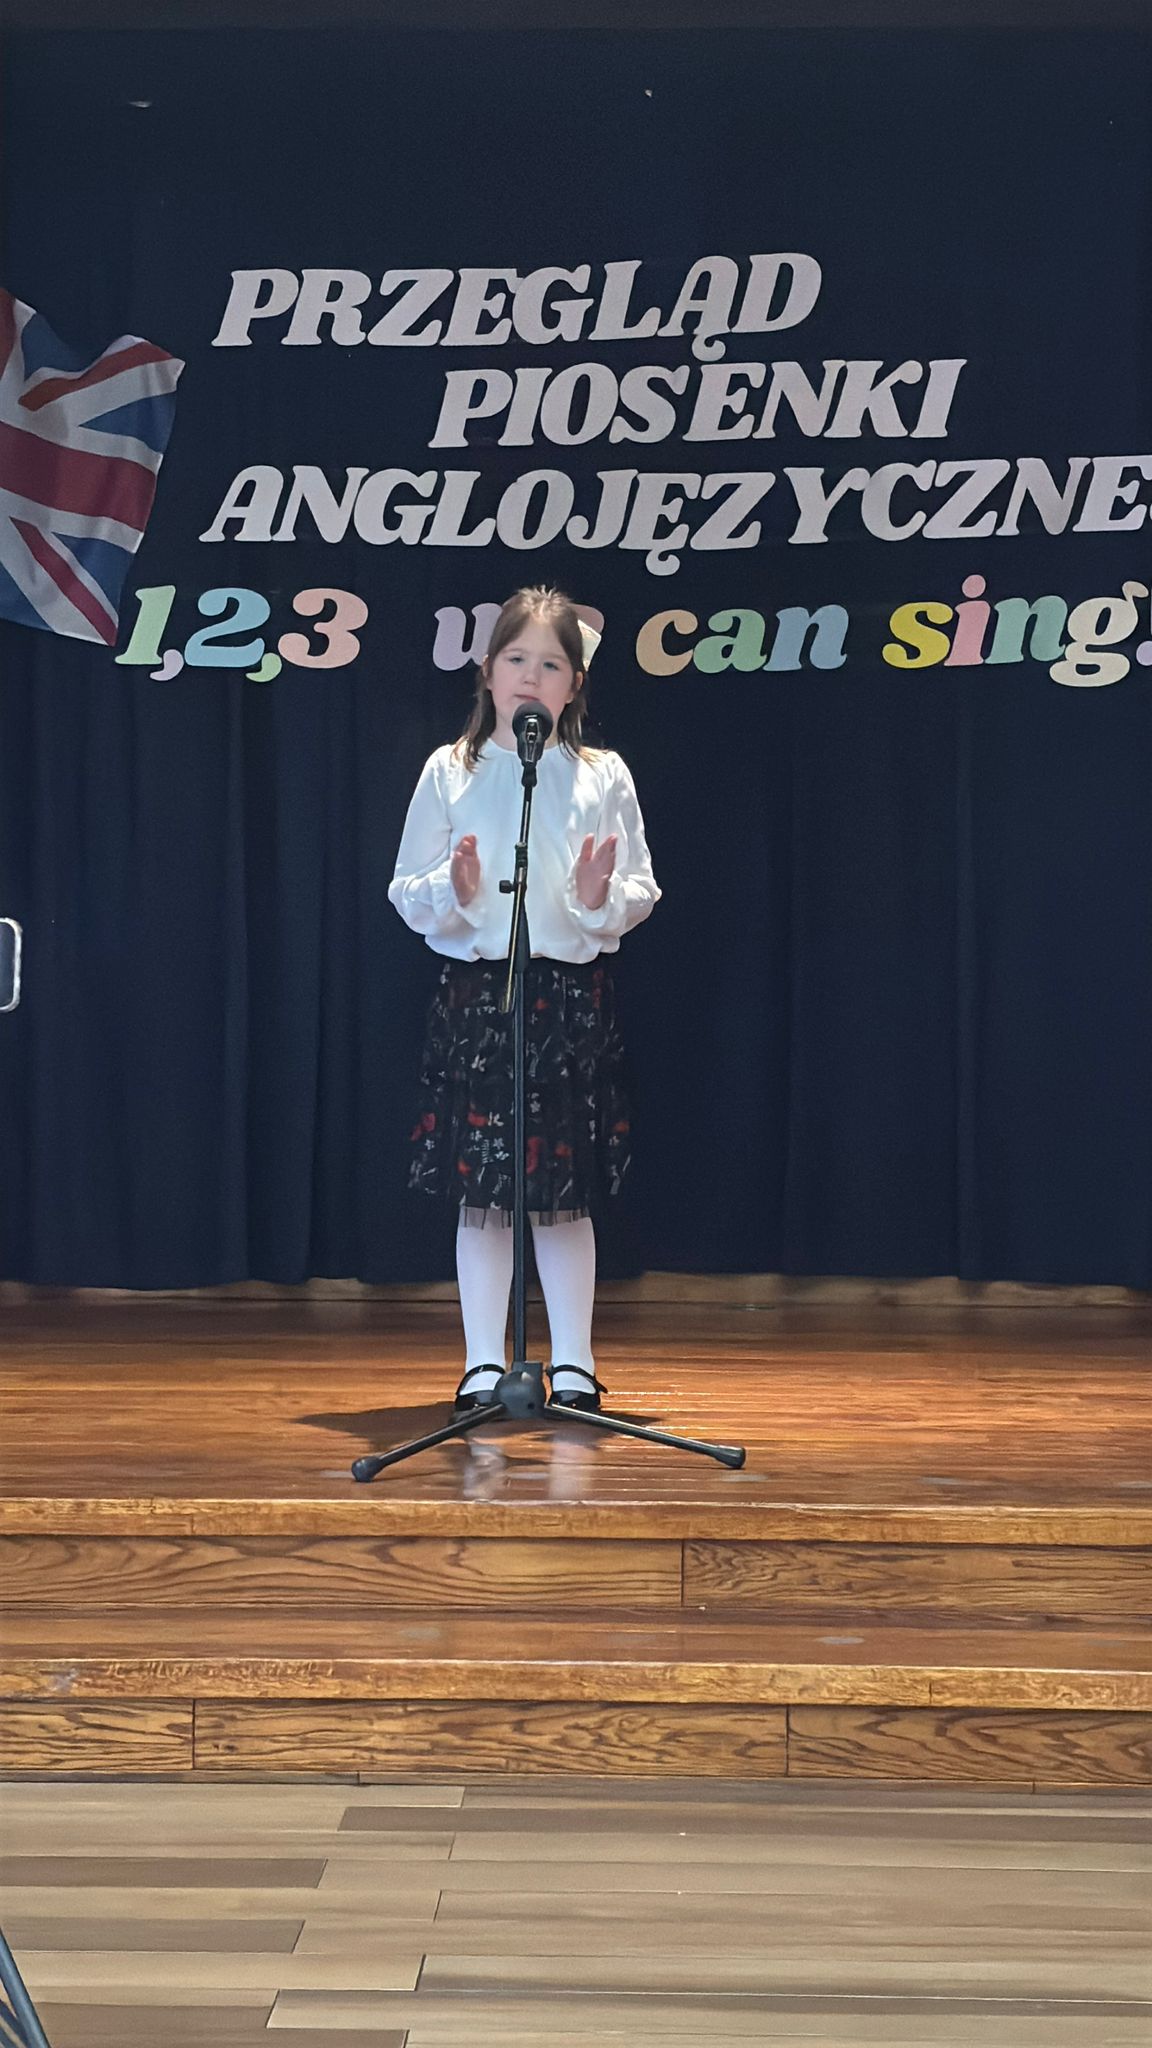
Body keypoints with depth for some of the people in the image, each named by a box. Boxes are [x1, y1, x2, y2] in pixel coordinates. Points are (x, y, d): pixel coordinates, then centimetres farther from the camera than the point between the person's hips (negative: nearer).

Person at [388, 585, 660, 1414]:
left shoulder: (604, 777, 5)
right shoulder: (448, 773, 4)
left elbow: (642, 893, 4)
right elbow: (408, 894, 3)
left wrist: (602, 898, -17)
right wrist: (454, 893, -16)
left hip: (573, 996, 0)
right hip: (474, 994, 0)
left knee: (566, 1190, 5)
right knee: (479, 1190, 4)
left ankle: (573, 1362, 16)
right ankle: (484, 1362, 15)